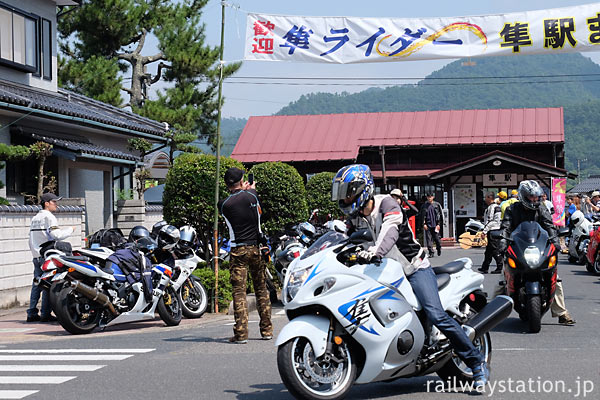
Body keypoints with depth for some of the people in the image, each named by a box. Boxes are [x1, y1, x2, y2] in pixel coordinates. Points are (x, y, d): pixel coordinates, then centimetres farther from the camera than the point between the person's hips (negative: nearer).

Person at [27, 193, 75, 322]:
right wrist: (70, 229, -6)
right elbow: (57, 235, -20)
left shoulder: (35, 218, 18)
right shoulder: (49, 217, -9)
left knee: (36, 285, 9)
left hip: (36, 256, 8)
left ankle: (32, 313, 9)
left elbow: (31, 239, 19)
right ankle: (45, 314, -5)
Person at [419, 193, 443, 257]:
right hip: (428, 225, 1)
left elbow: (440, 215, 5)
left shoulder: (437, 205, 4)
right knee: (429, 239, -5)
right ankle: (431, 252, -2)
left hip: (435, 225, -1)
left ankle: (439, 249, 28)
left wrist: (438, 224, -1)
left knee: (437, 238, 2)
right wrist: (424, 224, -2)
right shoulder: (424, 206, 7)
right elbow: (422, 216, 8)